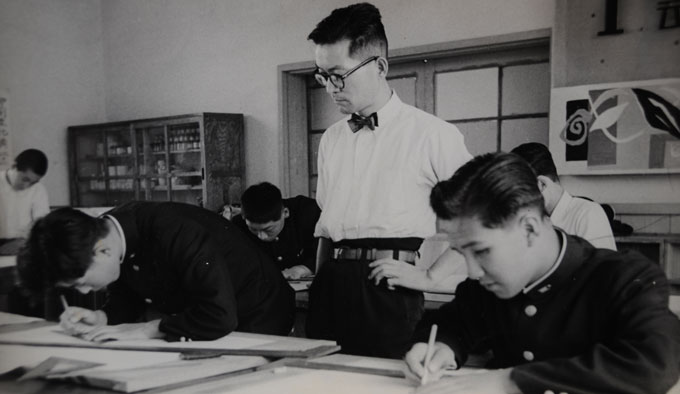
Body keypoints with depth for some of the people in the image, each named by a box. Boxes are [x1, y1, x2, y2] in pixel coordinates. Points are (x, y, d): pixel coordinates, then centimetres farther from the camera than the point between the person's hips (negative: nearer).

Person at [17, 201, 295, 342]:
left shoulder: (174, 234, -37)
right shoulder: (113, 228, -12)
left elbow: (220, 316, -40)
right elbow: (127, 300, 3)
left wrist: (143, 330, -32)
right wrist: (100, 318, -18)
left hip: (258, 319, -7)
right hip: (202, 322, 7)